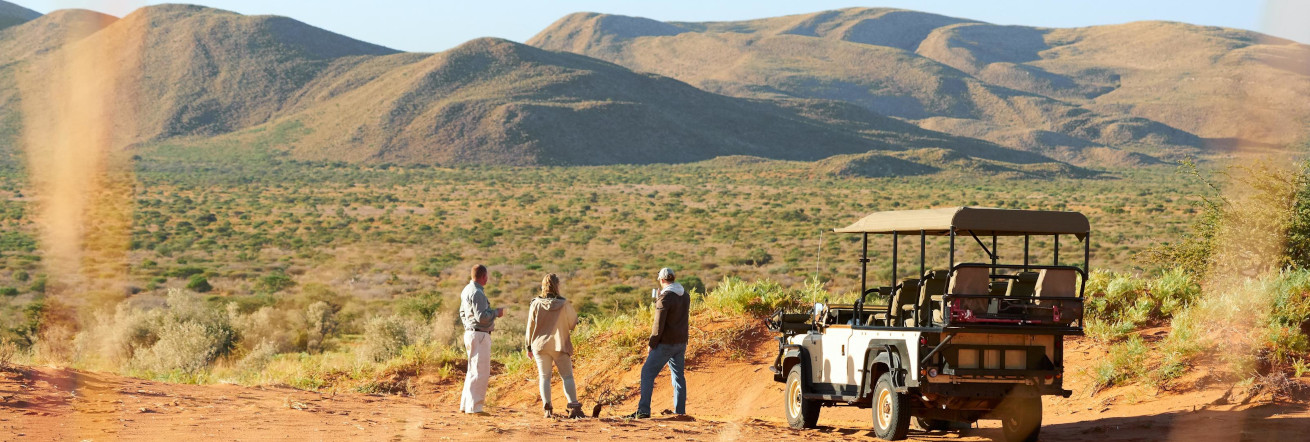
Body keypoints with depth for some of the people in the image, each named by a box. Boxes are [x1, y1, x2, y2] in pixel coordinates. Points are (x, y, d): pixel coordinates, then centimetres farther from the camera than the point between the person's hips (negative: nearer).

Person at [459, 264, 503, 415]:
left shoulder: (466, 291, 14)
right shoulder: (477, 293, -17)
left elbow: (462, 313, 23)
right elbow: (481, 316, -23)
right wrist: (496, 312, -8)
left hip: (470, 333, 10)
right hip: (479, 336, -10)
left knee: (473, 371, 16)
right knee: (480, 372, -8)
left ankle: (466, 405, 20)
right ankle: (474, 407, -8)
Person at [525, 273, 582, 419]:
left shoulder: (536, 304, -6)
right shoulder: (564, 304, -9)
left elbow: (530, 327, 0)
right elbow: (573, 323, 3)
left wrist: (529, 346, 11)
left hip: (540, 345, 1)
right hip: (560, 345, -1)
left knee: (544, 377, 7)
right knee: (567, 376, 5)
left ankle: (547, 408, -2)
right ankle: (574, 406, -6)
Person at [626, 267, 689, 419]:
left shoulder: (664, 298, -18)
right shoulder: (685, 295, 6)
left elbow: (659, 325, -19)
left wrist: (651, 344, -9)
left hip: (666, 343, -7)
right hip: (681, 342, 7)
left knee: (647, 373, -4)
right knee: (678, 375, 16)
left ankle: (643, 410, -12)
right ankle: (680, 411, 16)